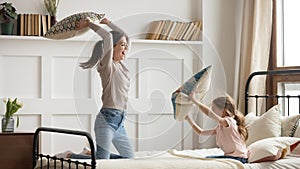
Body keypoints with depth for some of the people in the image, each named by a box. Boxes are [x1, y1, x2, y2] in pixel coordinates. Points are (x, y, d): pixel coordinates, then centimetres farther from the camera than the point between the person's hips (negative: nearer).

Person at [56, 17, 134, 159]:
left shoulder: (120, 65, 14)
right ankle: (68, 156, 2)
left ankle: (91, 153, 22)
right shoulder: (107, 65, -8)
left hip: (120, 122, 9)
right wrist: (88, 24, -12)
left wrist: (108, 22, 28)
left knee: (130, 158, 12)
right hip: (107, 119, -9)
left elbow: (124, 36, 25)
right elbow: (108, 36, -21)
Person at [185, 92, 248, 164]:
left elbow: (209, 112, -32)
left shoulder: (229, 121, -18)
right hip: (229, 156, 9)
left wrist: (194, 100, -26)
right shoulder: (220, 127, 12)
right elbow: (201, 132, 17)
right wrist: (188, 118, 11)